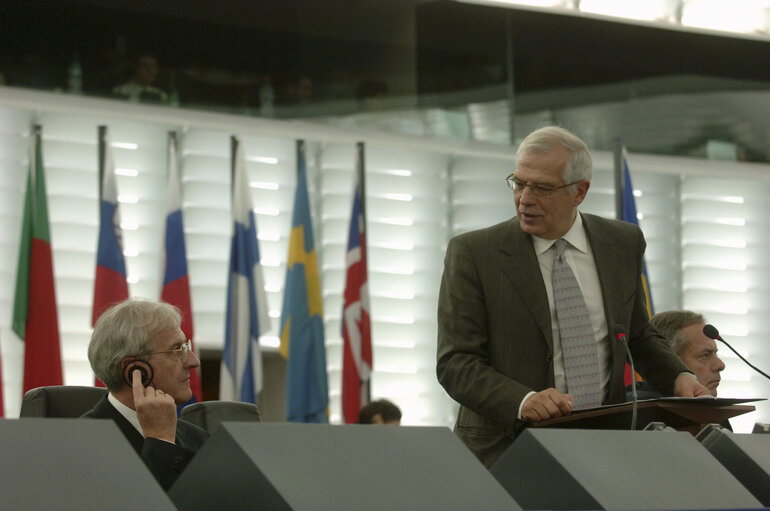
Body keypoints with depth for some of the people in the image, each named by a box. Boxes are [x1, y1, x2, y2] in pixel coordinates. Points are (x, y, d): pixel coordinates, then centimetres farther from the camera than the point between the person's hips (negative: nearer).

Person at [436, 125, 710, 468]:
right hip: (507, 450, -3)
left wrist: (678, 378, 3)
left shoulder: (623, 244, 11)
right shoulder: (472, 253, -1)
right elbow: (455, 362, -6)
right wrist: (523, 401, -23)